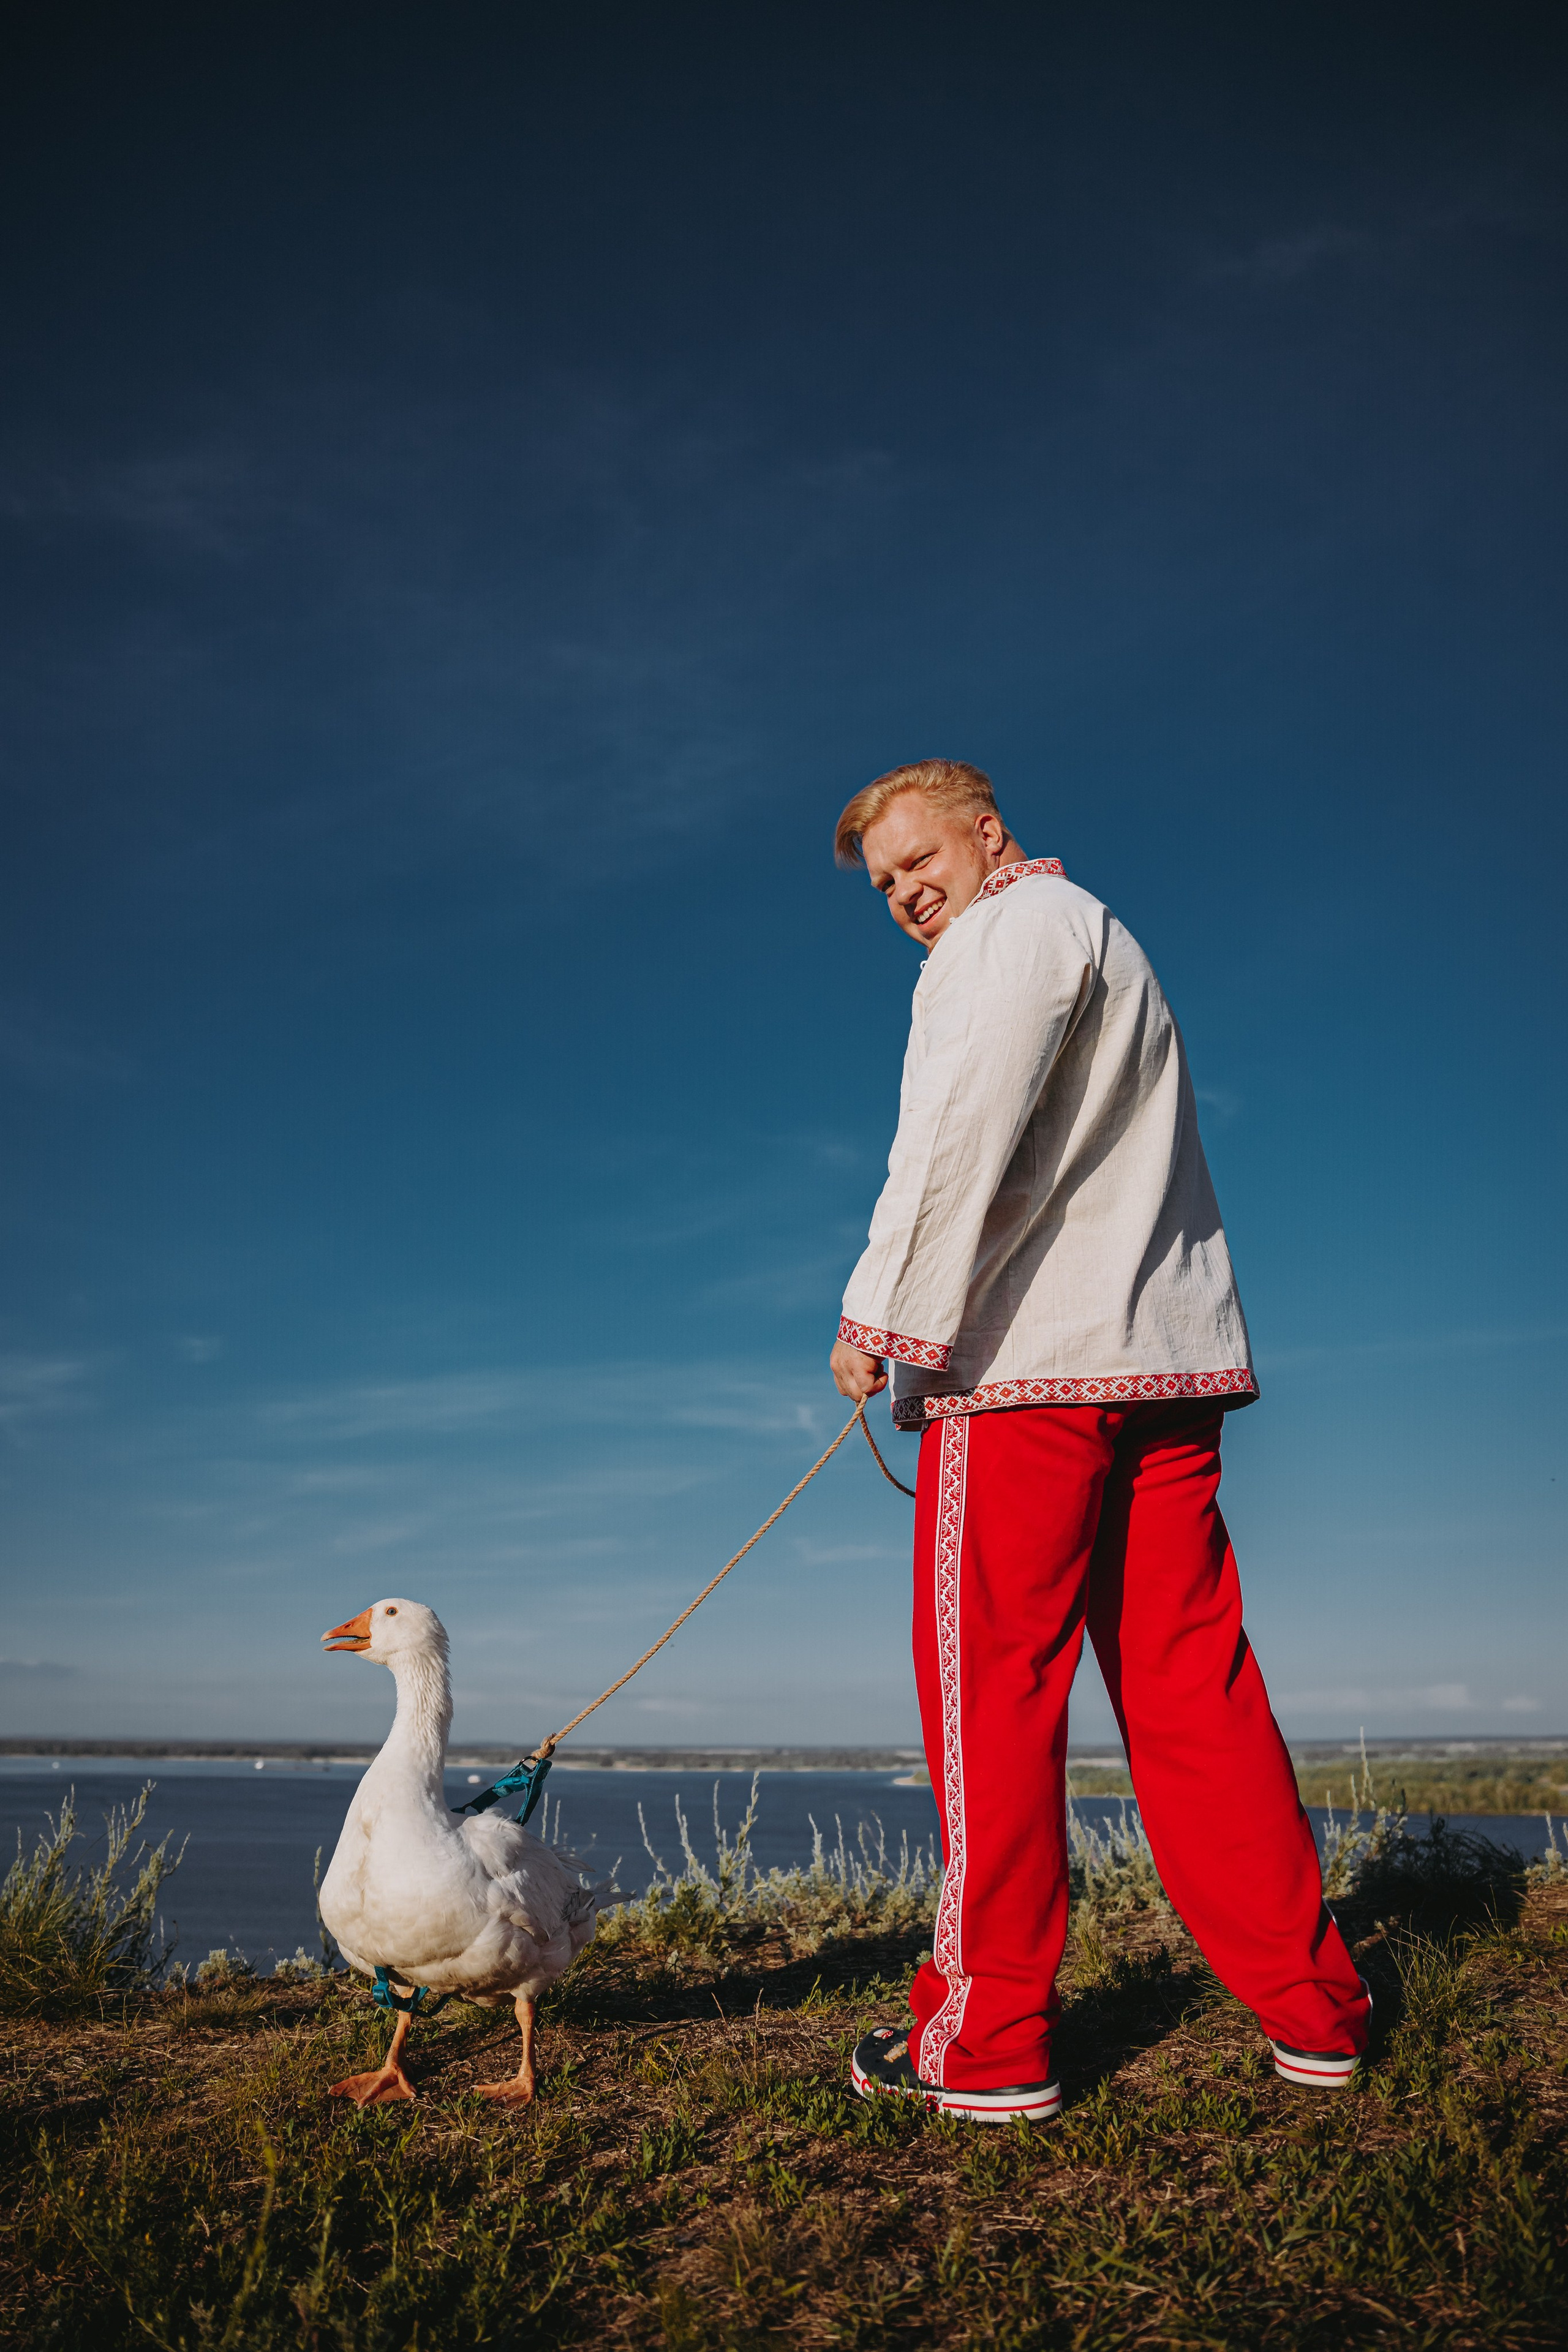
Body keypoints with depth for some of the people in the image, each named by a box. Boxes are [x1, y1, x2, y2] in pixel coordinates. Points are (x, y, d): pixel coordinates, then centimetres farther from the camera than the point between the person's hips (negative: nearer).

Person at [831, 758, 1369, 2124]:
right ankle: (1310, 2008, 10)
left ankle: (990, 2039, 1)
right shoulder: (1107, 942, 29)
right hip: (1163, 1351, 9)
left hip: (1030, 1359, -9)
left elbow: (959, 1132, -14)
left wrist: (883, 1315, -12)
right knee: (1191, 1683, 8)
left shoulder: (1017, 927, 1)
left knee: (994, 1687, -5)